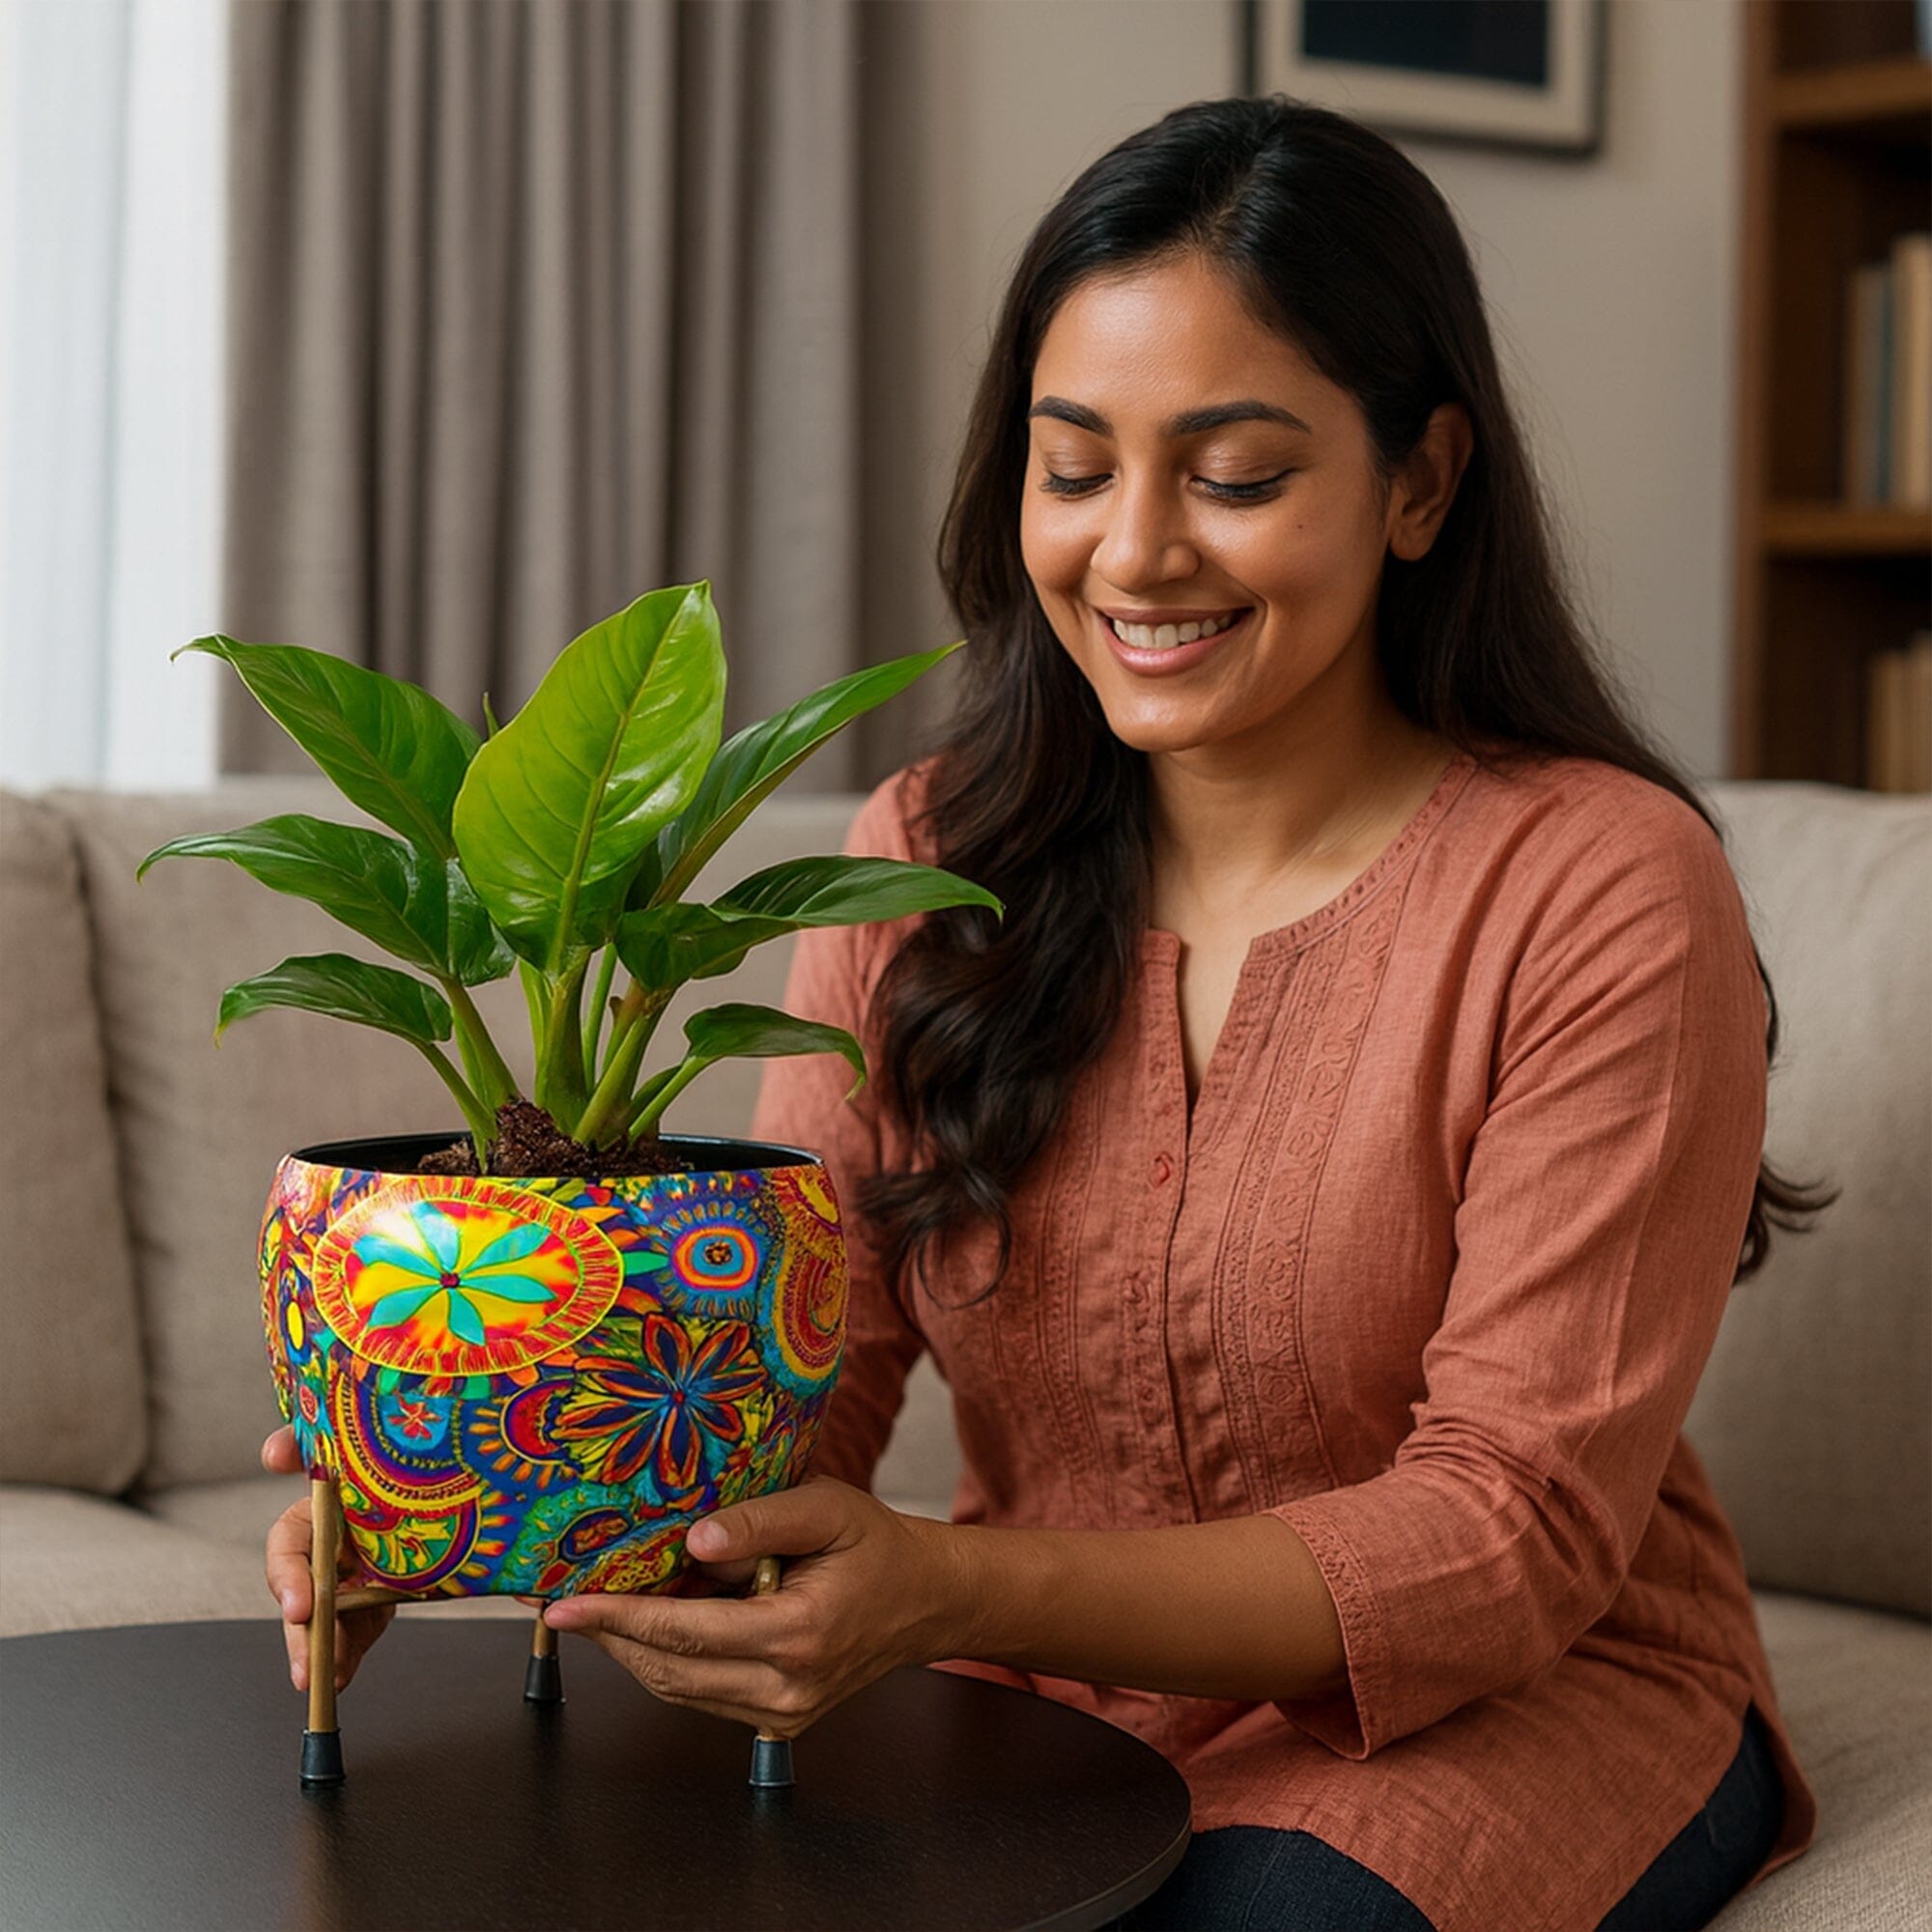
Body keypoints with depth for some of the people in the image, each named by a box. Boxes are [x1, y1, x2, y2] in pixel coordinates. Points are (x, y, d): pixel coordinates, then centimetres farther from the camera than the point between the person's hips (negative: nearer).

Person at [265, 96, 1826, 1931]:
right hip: (1034, 1696, 3)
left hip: (1521, 1701, -3)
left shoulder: (1604, 892, -14)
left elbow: (1512, 1536, -18)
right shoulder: (920, 864, 2)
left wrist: (947, 1593, -33)